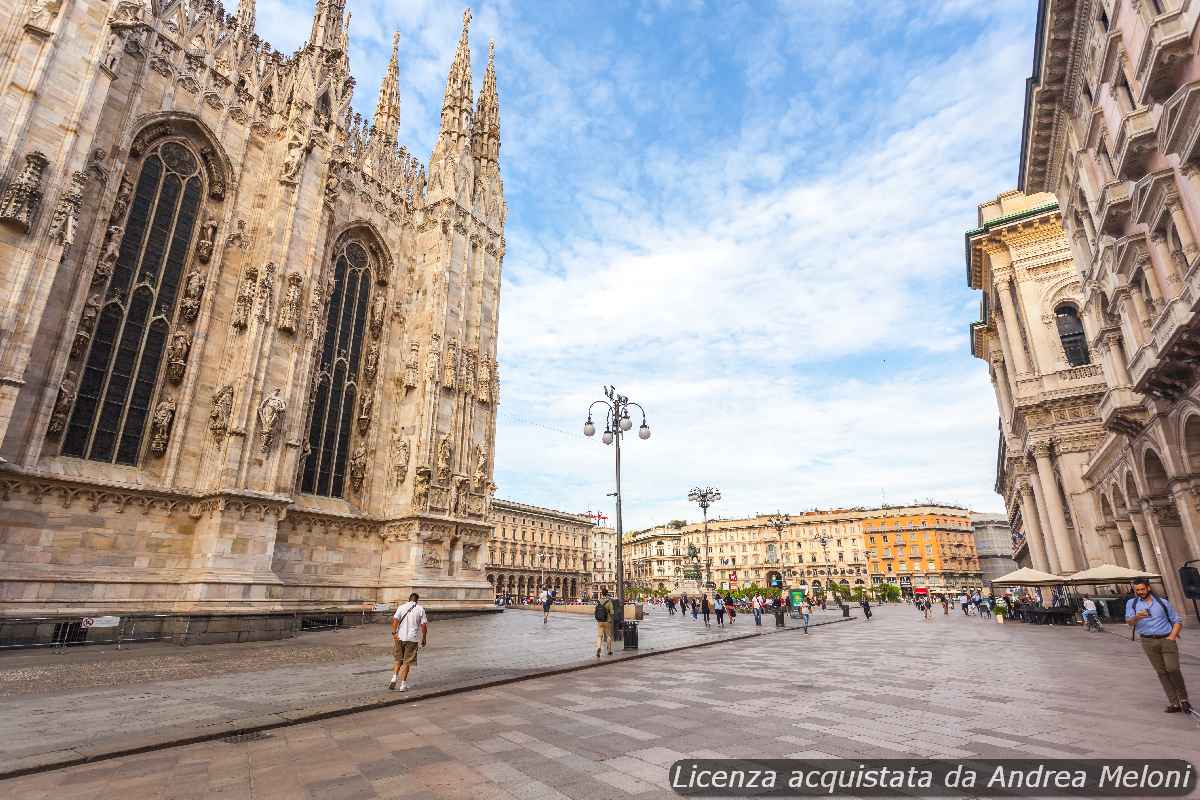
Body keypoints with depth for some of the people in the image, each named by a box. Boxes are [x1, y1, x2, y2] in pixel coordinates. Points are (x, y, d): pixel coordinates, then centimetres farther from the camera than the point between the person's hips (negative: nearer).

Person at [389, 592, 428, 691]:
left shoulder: (401, 607, 5)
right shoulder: (420, 609, 2)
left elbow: (395, 620, -11)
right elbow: (424, 625, -2)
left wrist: (394, 633, -14)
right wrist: (424, 638, 6)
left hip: (399, 638, 1)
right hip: (412, 639, -1)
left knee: (398, 660, 19)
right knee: (407, 662, 7)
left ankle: (394, 678, 4)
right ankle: (403, 684, 7)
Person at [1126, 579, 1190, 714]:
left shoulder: (1163, 602, 8)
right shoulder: (1132, 603, 5)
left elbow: (1177, 620, 13)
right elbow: (1129, 622, -7)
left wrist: (1172, 636, -2)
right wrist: (1136, 617, -30)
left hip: (1166, 639, 0)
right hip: (1148, 642, 0)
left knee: (1173, 669, -12)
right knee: (1162, 672, 1)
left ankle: (1183, 699, 7)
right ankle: (1174, 703, 5)